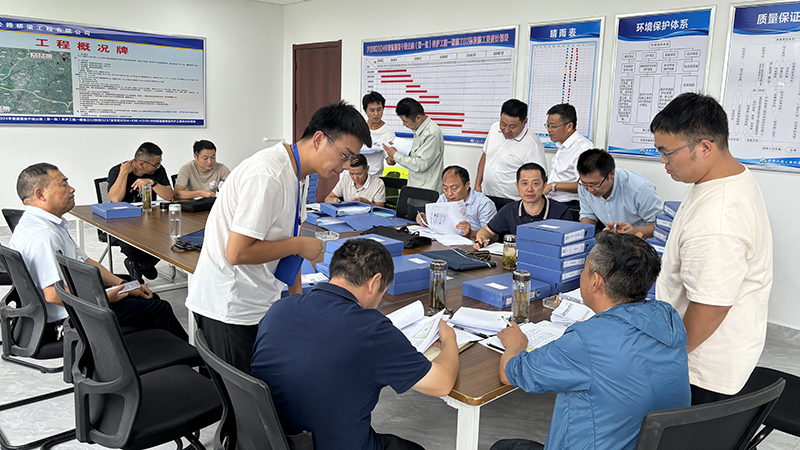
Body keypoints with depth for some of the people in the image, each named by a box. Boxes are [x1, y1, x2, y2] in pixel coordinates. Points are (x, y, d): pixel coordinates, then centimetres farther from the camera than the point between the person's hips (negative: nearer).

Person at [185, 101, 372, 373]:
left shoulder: (299, 174, 6)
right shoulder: (268, 176, -24)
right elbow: (237, 253, -26)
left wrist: (298, 296, 12)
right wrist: (298, 245, -16)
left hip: (260, 301, 9)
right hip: (229, 308, -9)